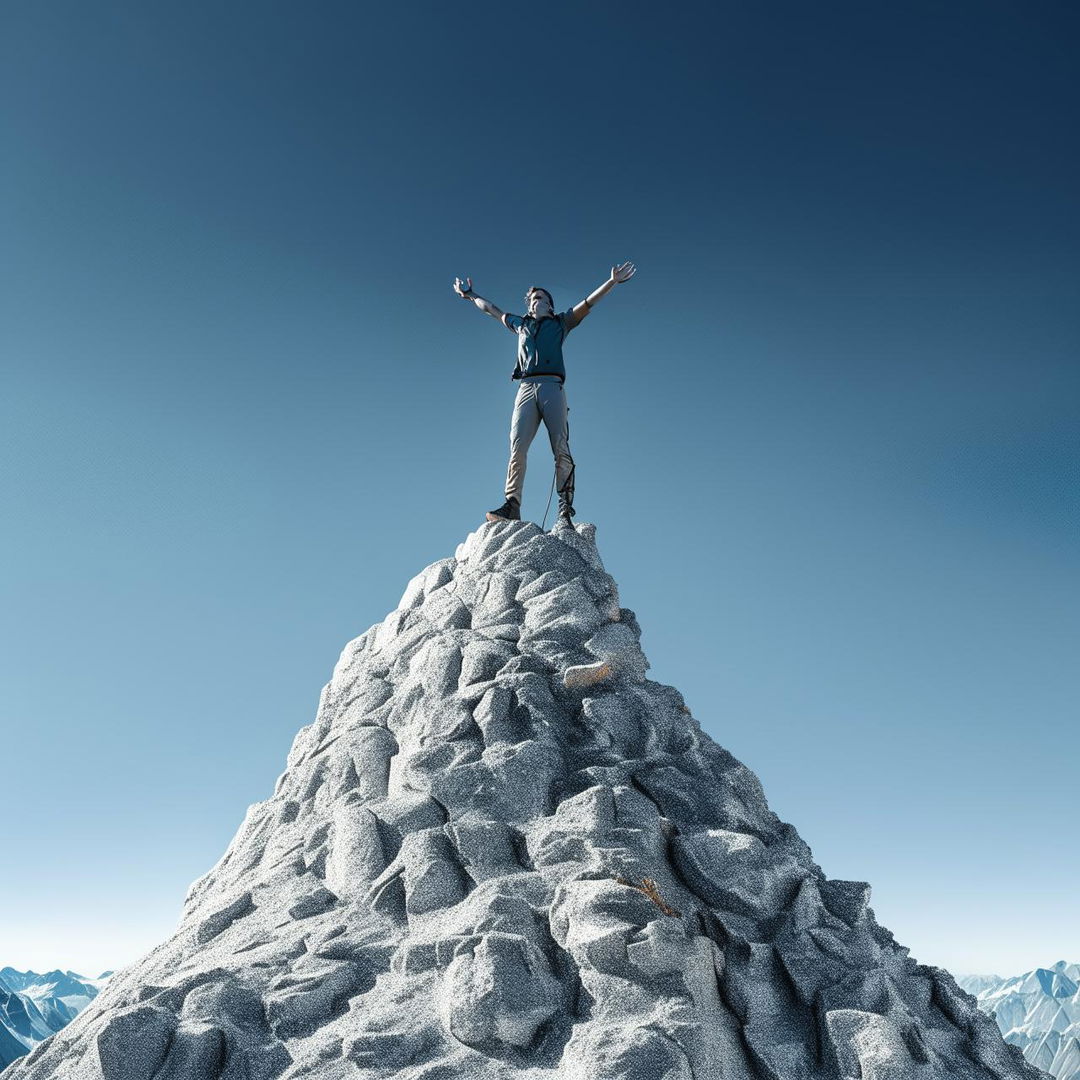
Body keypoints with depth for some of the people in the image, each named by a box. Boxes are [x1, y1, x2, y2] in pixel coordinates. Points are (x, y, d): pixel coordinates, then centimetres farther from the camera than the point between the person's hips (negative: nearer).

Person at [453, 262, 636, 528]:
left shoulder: (560, 322, 23)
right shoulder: (520, 324, 31)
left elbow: (588, 302, 15)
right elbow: (491, 309, 44)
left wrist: (612, 281, 5)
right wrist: (470, 295, 52)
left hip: (552, 387, -2)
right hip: (526, 388, 2)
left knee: (561, 449, -14)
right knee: (517, 447, -14)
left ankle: (565, 511, -20)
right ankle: (512, 506, -19)